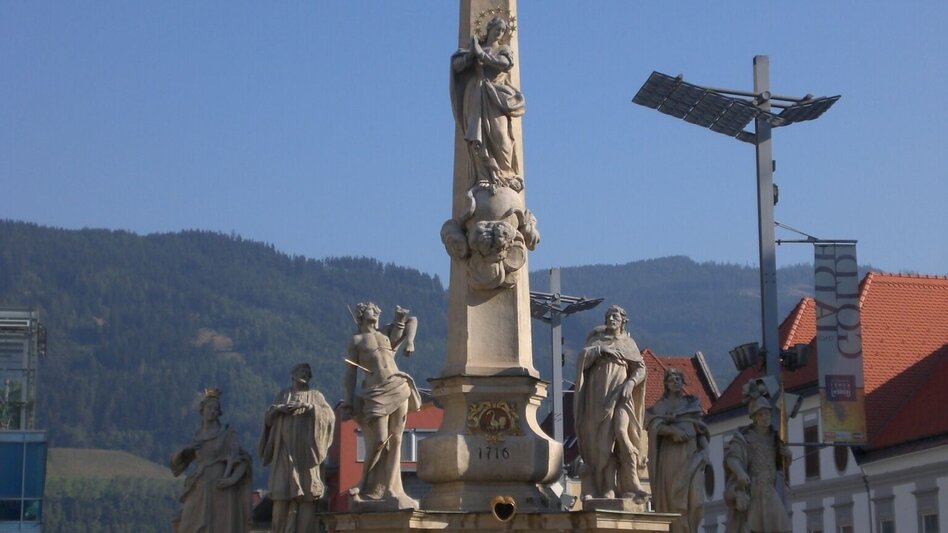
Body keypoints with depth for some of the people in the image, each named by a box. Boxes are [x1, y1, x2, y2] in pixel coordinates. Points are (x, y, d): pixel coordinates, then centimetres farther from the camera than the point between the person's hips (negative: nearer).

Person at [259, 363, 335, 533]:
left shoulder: (315, 395, 12)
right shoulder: (282, 395, 16)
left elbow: (330, 416, -1)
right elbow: (268, 417, 8)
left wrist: (309, 406, -14)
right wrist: (281, 409, -11)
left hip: (306, 454, -1)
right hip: (285, 453, 1)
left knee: (306, 494, -10)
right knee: (282, 494, -7)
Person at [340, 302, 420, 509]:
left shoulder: (385, 333, 21)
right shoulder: (356, 340, 10)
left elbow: (412, 320, 24)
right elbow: (351, 373, 4)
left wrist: (409, 340, 4)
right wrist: (349, 403, -4)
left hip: (399, 388, 4)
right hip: (376, 392, -4)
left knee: (395, 440, 0)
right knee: (379, 439, -14)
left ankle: (391, 490, 3)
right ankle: (364, 486, 2)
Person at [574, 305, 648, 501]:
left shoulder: (628, 342, 17)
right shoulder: (597, 339, 17)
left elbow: (640, 368, 8)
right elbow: (583, 358, 1)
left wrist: (630, 383, -8)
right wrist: (600, 349, -12)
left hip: (620, 394, -1)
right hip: (600, 394, 1)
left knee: (621, 432, -22)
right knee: (603, 440, -7)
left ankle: (632, 484, -22)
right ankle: (608, 489, -9)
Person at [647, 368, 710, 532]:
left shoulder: (693, 403, 18)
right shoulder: (660, 405, 9)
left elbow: (701, 430, 15)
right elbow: (655, 426, -7)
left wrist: (705, 450, -1)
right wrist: (673, 430, -24)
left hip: (691, 454, 2)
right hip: (671, 454, -2)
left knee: (695, 499, -11)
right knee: (674, 500, -9)